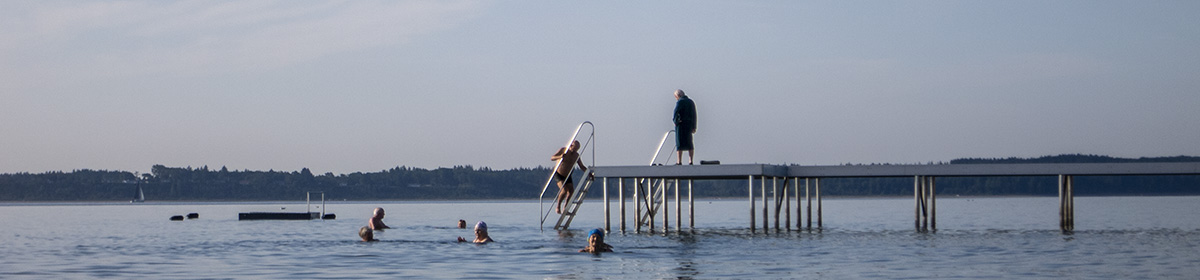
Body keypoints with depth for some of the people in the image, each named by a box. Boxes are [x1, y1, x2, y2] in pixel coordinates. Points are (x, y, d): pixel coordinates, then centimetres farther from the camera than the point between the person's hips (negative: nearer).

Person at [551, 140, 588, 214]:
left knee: (571, 191, -8)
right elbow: (552, 158, -20)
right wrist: (559, 157, -40)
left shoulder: (576, 155, -3)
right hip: (558, 174, -5)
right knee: (564, 190, -25)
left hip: (567, 176, 5)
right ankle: (557, 207, -10)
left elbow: (582, 167, 4)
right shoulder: (562, 150, -15)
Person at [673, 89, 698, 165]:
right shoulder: (691, 102, 15)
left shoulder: (680, 102, -8)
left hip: (681, 125, -7)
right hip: (689, 125, 7)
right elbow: (694, 115, 15)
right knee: (689, 144, 12)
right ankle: (690, 161, 9)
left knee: (679, 144, -5)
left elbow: (676, 112, -22)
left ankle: (679, 162, -7)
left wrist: (675, 121, -8)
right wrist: (694, 127, 16)